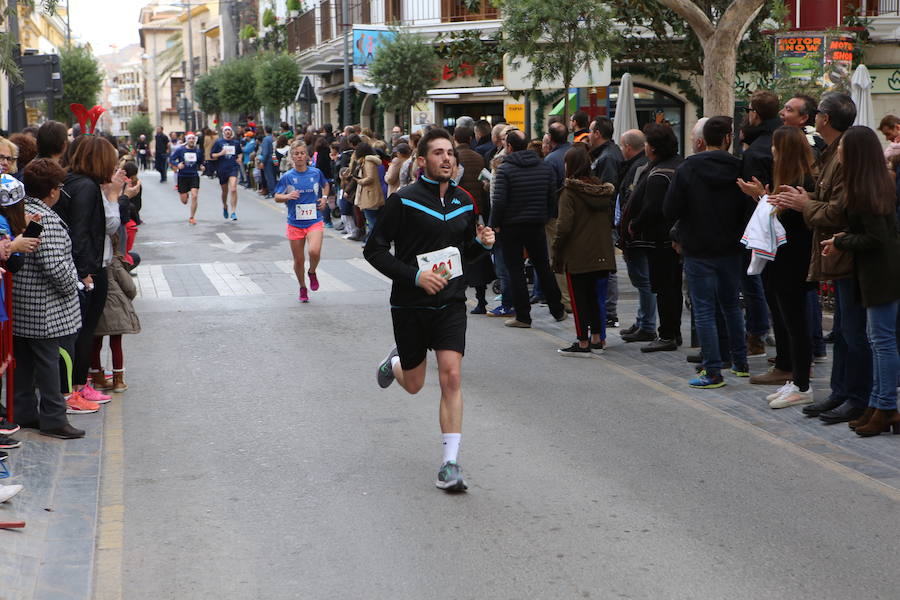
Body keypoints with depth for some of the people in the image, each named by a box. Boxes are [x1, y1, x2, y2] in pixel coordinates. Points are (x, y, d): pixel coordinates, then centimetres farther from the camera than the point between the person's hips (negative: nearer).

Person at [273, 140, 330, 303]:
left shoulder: (316, 173, 1)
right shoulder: (287, 177, -3)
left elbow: (326, 185, 22)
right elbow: (277, 197, 2)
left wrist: (324, 198, 4)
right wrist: (287, 196, -19)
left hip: (314, 221, 0)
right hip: (295, 223, 1)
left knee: (314, 251, -24)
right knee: (298, 260, 7)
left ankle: (312, 272, 10)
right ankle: (303, 288, 30)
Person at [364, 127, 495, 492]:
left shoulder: (463, 202, 7)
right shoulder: (404, 201, -11)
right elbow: (374, 250, -10)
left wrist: (482, 243, -3)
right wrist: (415, 275, -20)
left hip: (450, 304, 3)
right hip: (410, 306, -3)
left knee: (451, 376, -12)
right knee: (414, 385, 12)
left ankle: (450, 463, -7)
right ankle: (395, 362, 50)